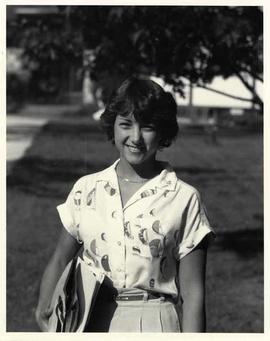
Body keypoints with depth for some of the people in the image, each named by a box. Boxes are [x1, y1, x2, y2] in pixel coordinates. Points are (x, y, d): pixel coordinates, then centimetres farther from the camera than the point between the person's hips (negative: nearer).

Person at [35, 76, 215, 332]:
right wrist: (44, 308, -2)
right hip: (91, 323, 3)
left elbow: (192, 292, -4)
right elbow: (60, 260, 11)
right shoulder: (86, 189, 4)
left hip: (154, 324, -3)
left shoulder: (184, 199, -4)